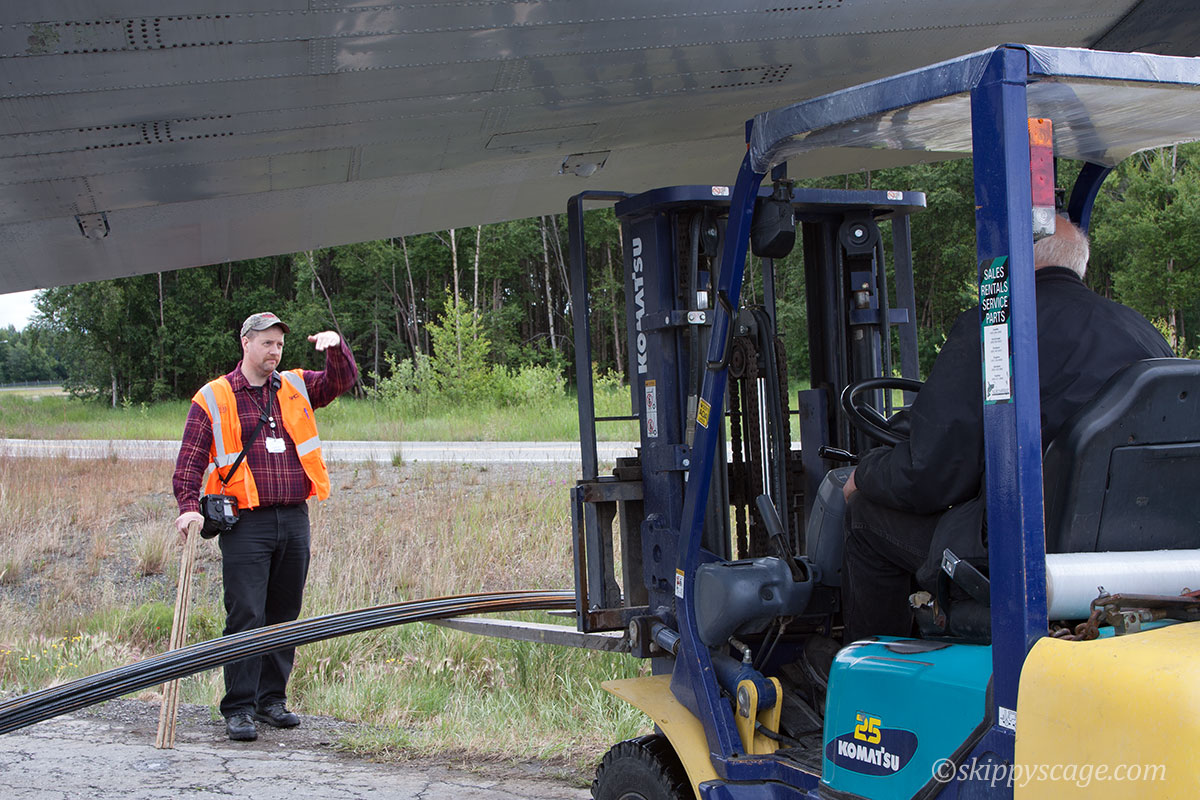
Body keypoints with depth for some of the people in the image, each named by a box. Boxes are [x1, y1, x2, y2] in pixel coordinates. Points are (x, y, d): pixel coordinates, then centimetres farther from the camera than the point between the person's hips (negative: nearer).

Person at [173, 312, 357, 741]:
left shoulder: (296, 388, 14)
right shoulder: (213, 398, 3)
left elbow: (343, 379, 10)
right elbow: (189, 460, 1)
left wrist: (336, 348, -10)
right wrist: (189, 506, -12)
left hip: (295, 521, 5)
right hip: (246, 524, -4)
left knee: (284, 615, 10)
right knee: (246, 617, -7)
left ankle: (272, 698, 21)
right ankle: (239, 709, -1)